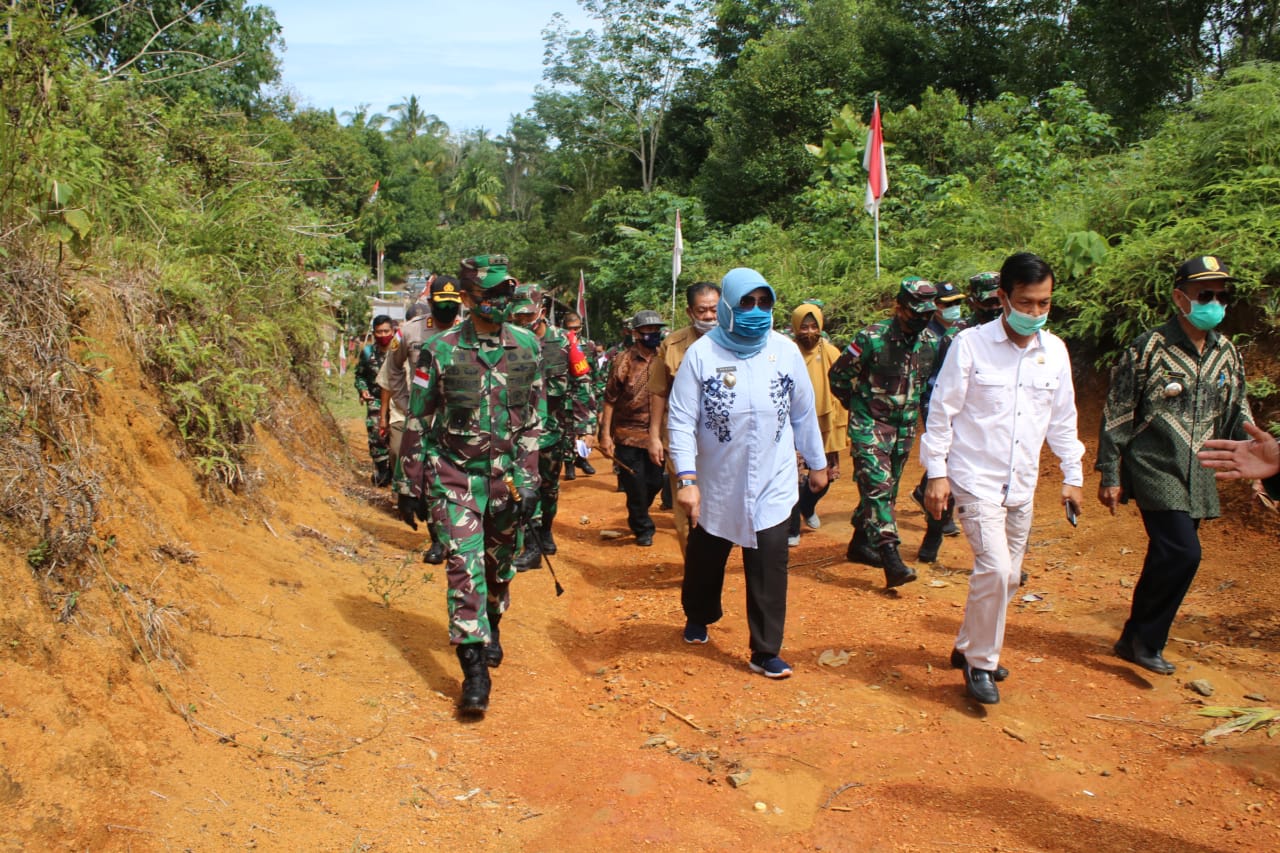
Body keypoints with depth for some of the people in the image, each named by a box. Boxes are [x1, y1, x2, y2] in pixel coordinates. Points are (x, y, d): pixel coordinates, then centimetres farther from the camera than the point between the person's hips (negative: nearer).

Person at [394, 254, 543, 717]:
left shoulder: (527, 346, 1)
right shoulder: (439, 350, -7)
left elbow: (533, 417, 5)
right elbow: (417, 422, -2)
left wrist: (529, 477, -1)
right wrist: (409, 485, 0)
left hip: (506, 472, 3)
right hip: (456, 473, -3)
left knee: (499, 561, 15)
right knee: (464, 564, -10)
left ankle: (490, 626, 42)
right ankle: (474, 667, -5)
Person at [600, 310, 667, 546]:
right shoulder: (623, 360, -7)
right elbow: (610, 399, -6)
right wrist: (605, 435, -9)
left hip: (656, 434, 4)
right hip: (628, 435, -3)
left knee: (654, 483, 11)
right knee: (635, 487, 2)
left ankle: (637, 518, 38)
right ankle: (643, 528, 23)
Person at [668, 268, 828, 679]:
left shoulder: (785, 350, -3)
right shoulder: (702, 352, -11)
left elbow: (804, 413, 8)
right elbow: (681, 419, -13)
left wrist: (817, 463, 16)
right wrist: (686, 479, -20)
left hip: (772, 484, 1)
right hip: (716, 485, 0)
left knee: (769, 568, -3)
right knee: (704, 560, 18)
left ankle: (766, 652, 12)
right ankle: (698, 618, 46)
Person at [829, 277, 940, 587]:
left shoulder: (931, 343, 1)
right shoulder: (872, 338, -16)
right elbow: (838, 374, -5)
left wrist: (917, 407, 14)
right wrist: (858, 405, 3)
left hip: (904, 427, 6)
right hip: (870, 425, -6)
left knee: (887, 489, 14)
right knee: (877, 486, -15)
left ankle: (860, 543, 31)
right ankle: (891, 560, -20)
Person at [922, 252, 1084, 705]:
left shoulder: (1055, 351, 3)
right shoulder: (970, 344, -11)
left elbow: (1062, 417, 13)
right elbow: (942, 410, -7)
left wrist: (1073, 476, 14)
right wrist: (937, 473, -10)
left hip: (1022, 485, 6)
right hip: (975, 478, -5)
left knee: (1008, 576, 12)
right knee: (994, 567, -17)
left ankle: (968, 648, 32)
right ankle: (980, 662, 3)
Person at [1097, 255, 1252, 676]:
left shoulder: (1227, 352, 8)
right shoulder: (1149, 348, -9)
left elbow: (1237, 414, 15)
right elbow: (1116, 415, -7)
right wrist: (1109, 475, -8)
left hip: (1198, 475, 6)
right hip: (1155, 469, -6)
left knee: (1167, 557, 9)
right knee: (1183, 552, -17)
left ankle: (1135, 638, 23)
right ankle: (1146, 639, 0)